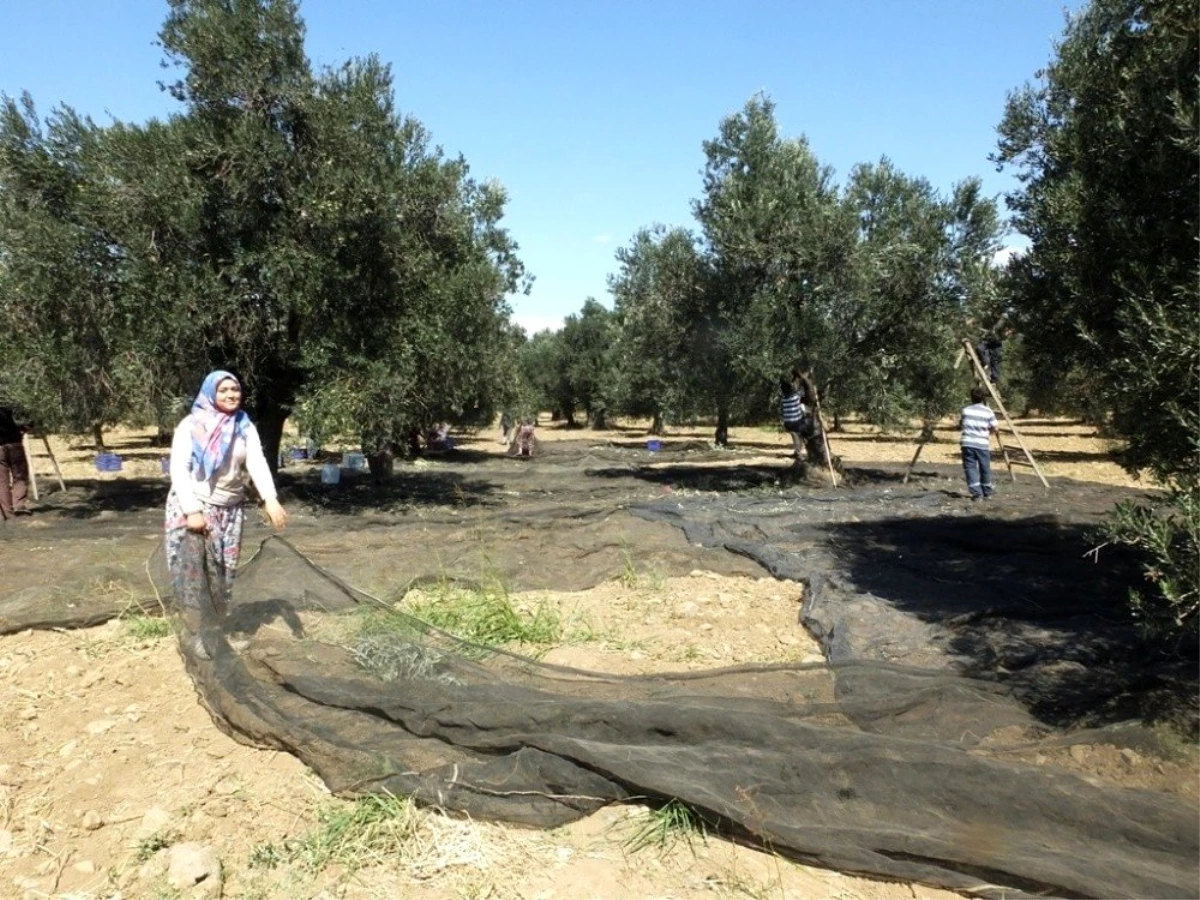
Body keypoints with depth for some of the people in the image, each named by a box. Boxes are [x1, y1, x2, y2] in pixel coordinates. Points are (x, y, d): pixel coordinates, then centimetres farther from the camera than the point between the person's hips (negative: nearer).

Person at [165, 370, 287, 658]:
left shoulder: (245, 427, 2)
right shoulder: (191, 425, -9)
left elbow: (257, 463, -10)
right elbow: (179, 469, -12)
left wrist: (270, 499, -25)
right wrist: (192, 511, -20)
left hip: (229, 510, 4)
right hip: (192, 507, -4)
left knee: (222, 573, 8)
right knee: (192, 573, -7)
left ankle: (215, 629, 21)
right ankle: (196, 633, 4)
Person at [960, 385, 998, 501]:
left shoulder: (966, 410, 3)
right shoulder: (988, 412, -2)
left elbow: (961, 424, 16)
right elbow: (993, 429, 1)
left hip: (968, 444, 0)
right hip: (982, 445, 0)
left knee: (970, 468, 1)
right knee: (985, 469, 13)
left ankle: (976, 493, -9)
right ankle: (986, 493, 23)